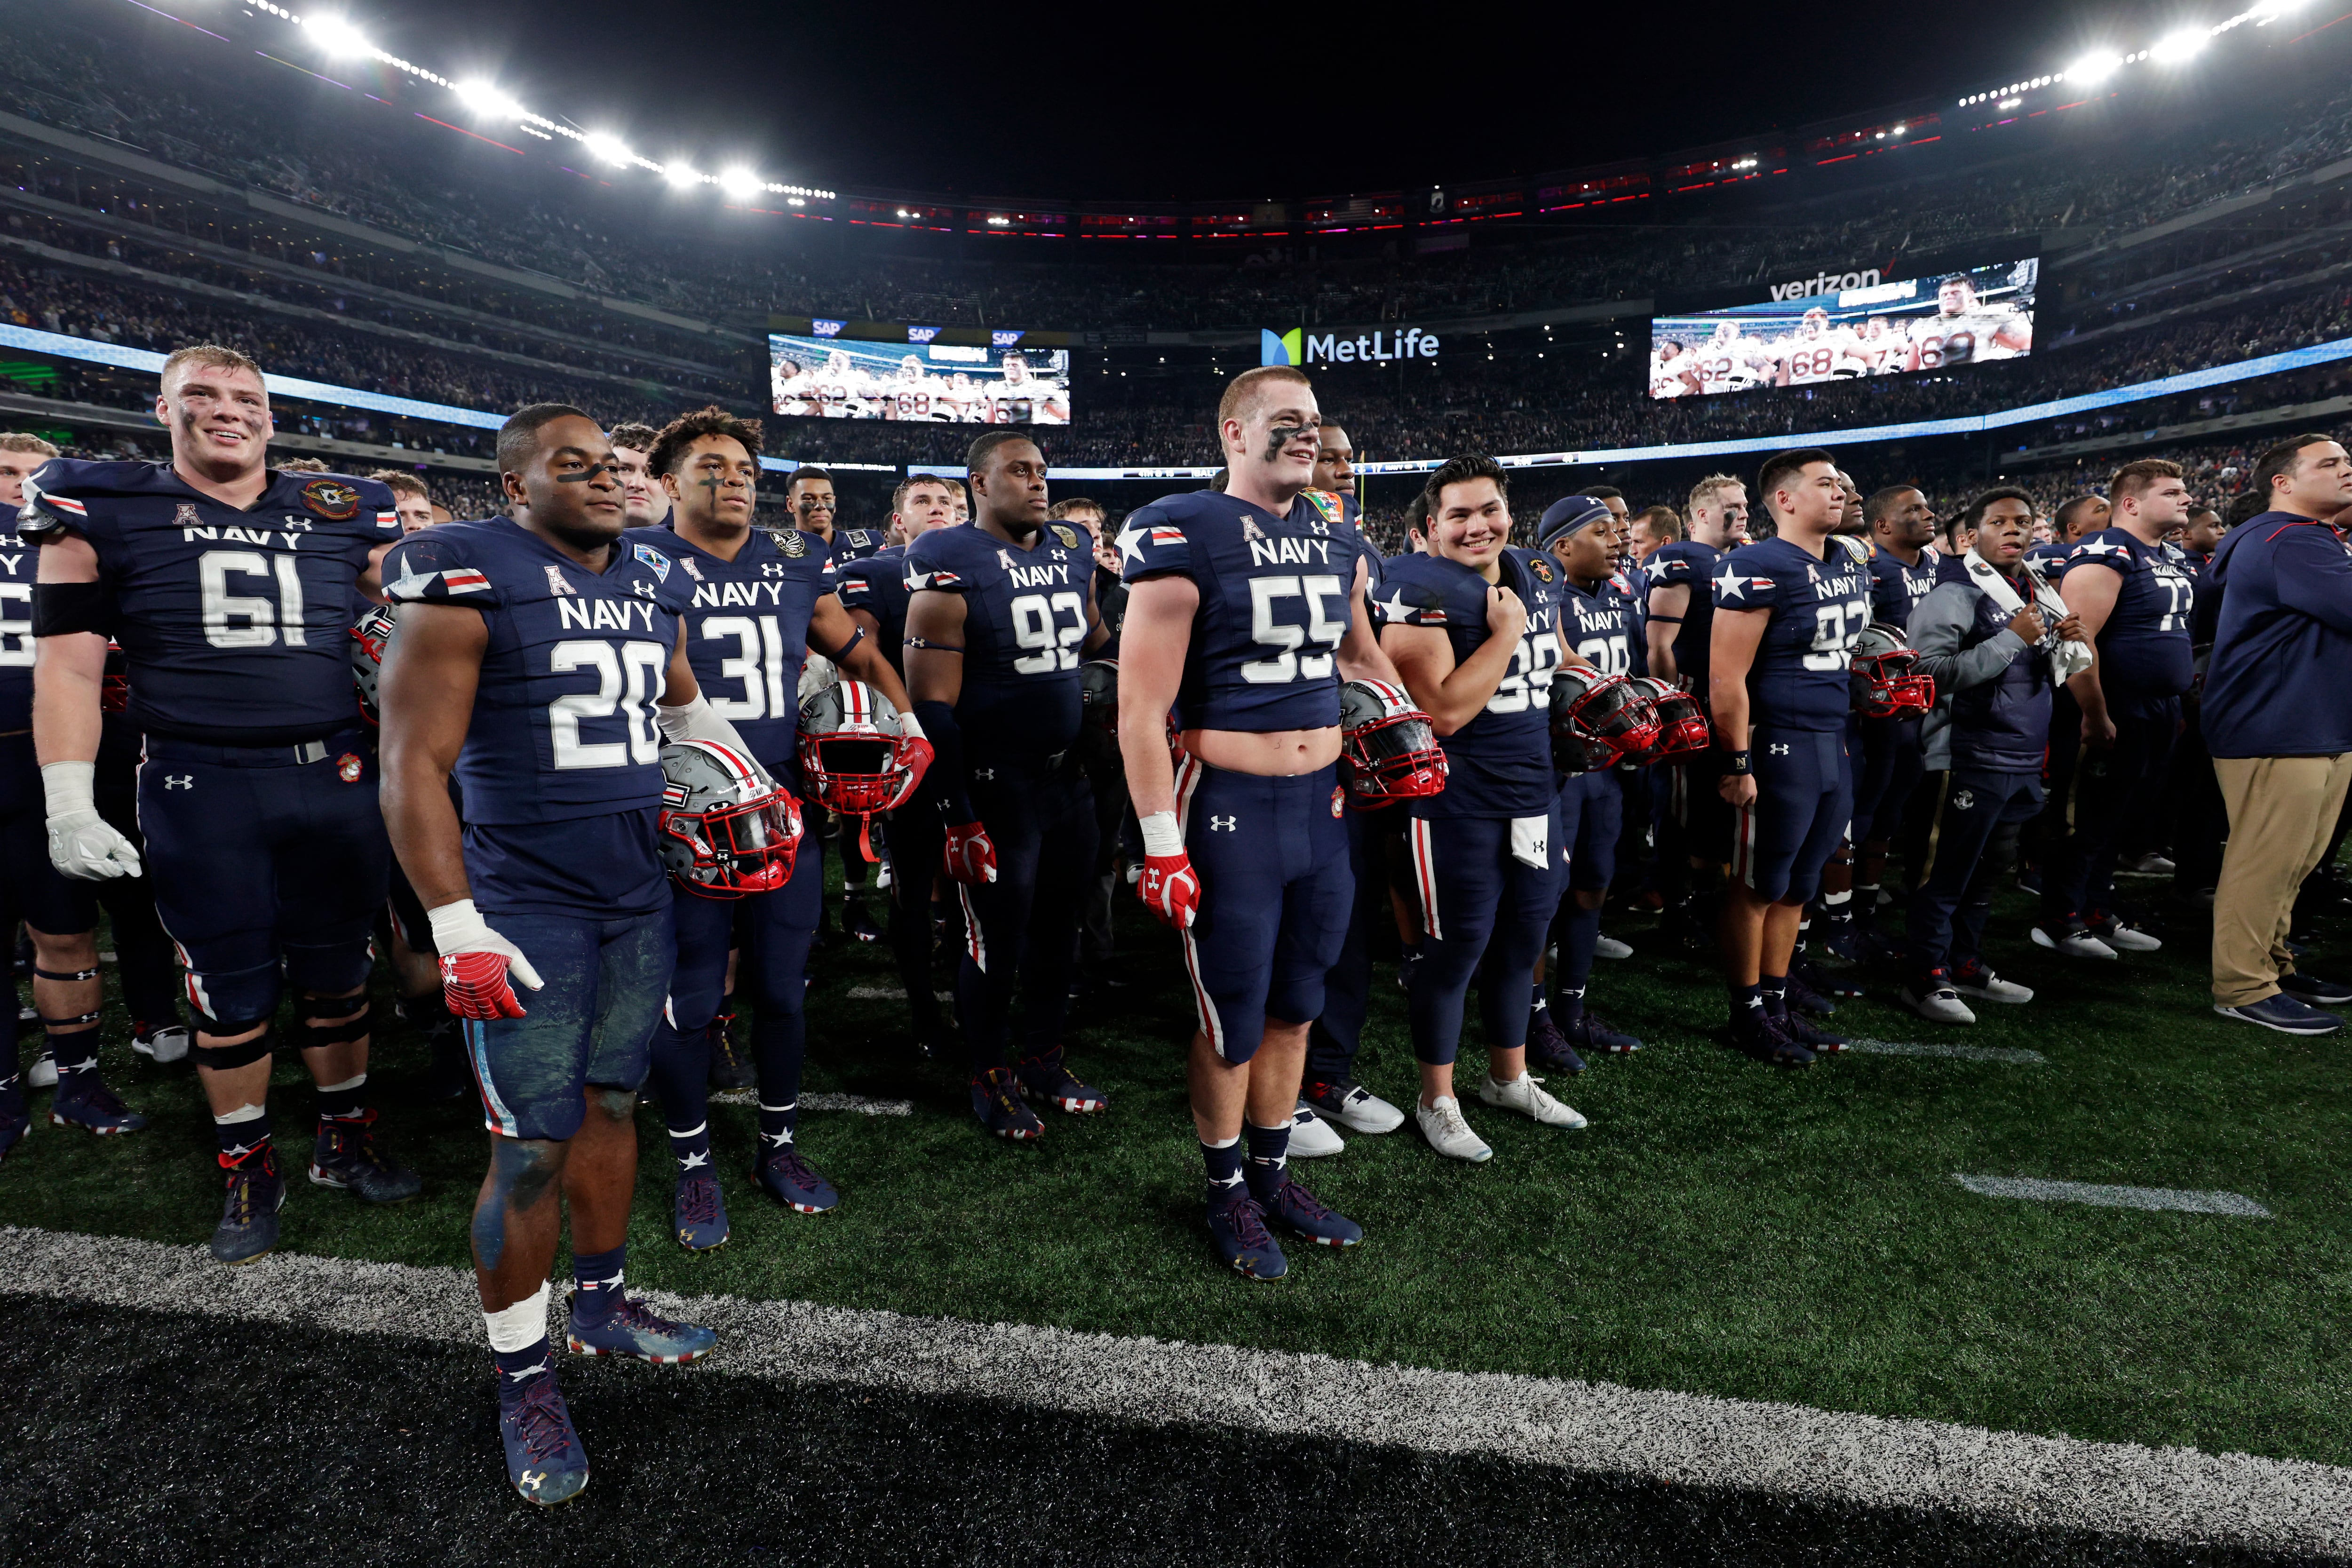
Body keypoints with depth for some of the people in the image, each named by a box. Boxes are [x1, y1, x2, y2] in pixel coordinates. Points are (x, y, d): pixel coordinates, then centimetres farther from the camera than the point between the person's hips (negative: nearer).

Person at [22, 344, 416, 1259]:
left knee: (336, 977, 12)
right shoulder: (104, 512, 2)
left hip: (334, 778, 2)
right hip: (200, 790, -2)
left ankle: (344, 1142, 30)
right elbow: (68, 664, 1)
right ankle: (250, 1174, 26)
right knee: (231, 993, 8)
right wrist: (68, 806, -5)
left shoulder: (346, 517, 7)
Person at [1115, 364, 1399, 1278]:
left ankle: (1274, 1174, 36)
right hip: (1229, 810, -6)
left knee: (1295, 1006, 17)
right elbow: (1141, 707, -14)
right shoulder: (1185, 539, -12)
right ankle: (1227, 1192, 28)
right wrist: (1162, 846, -15)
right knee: (1234, 1022, 5)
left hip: (1324, 802, 7)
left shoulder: (1335, 541, 10)